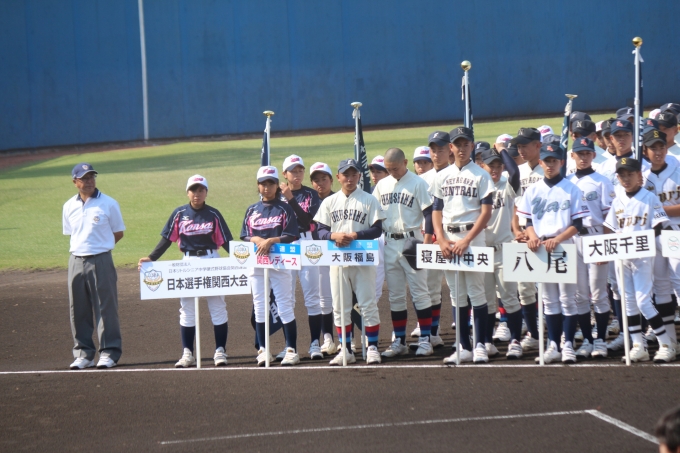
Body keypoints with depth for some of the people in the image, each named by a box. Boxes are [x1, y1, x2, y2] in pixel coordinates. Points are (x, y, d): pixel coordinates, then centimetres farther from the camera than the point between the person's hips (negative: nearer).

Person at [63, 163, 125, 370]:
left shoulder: (108, 204, -2)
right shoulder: (69, 206, 9)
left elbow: (118, 233, 4)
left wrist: (100, 246, 1)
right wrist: (81, 247, 7)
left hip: (101, 261, -4)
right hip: (76, 260, 4)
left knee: (105, 307, -3)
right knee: (78, 309, 6)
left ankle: (109, 352, 3)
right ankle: (83, 353, 14)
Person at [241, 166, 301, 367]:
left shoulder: (284, 208, 1)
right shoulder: (251, 210, 13)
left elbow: (291, 236, -6)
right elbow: (244, 236, 10)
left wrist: (270, 241, -19)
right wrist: (256, 240, -11)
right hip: (256, 263, 4)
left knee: (285, 306, -5)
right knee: (260, 307, 5)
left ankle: (291, 350, -5)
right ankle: (263, 350, 9)